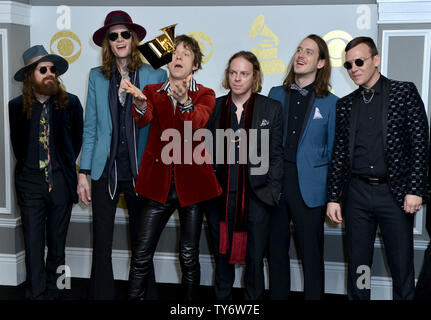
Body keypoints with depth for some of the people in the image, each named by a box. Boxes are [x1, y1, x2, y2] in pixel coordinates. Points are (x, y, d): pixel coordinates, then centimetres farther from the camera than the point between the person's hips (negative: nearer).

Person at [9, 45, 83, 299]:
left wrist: (66, 165, 10)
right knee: (34, 245, 2)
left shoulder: (70, 103, -2)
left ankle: (53, 292, 23)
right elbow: (17, 144, 13)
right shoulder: (17, 106, -1)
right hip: (30, 182, 0)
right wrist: (28, 165, 11)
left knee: (57, 245, 10)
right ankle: (36, 294, 10)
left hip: (60, 181, 0)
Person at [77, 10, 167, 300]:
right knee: (101, 246, 4)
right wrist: (84, 173, 1)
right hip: (106, 171, 1)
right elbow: (90, 128, 6)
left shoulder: (155, 75, 2)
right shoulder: (97, 77, 7)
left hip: (140, 172, -1)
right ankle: (102, 296, 19)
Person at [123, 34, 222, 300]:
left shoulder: (205, 95, 4)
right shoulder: (153, 91, 9)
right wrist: (140, 103, -37)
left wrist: (184, 101, -41)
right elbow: (144, 119, -13)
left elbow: (198, 122, -19)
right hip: (159, 183, 1)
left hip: (192, 183, -1)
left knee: (189, 257, 7)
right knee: (141, 256, -1)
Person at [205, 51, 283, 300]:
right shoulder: (215, 107, 6)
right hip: (220, 196, 2)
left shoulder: (271, 108, 1)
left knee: (255, 259, 7)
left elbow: (275, 155, 1)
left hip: (256, 197, -2)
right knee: (222, 257, 13)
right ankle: (222, 298, 30)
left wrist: (273, 193, -6)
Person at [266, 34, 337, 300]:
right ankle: (277, 296, 27)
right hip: (274, 183, 3)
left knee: (311, 256, 5)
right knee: (276, 251, 12)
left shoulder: (331, 103, 1)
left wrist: (333, 196, -2)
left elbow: (333, 152, 4)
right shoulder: (276, 95, 10)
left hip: (309, 188, -3)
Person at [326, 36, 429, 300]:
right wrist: (333, 197, 6)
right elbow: (339, 153, 11)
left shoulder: (405, 92, 2)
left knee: (402, 269, 3)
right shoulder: (345, 104, 11)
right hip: (357, 194, 3)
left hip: (395, 193, -3)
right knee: (357, 266, 10)